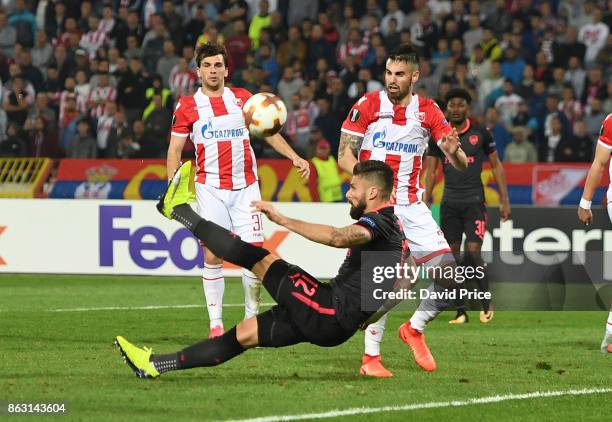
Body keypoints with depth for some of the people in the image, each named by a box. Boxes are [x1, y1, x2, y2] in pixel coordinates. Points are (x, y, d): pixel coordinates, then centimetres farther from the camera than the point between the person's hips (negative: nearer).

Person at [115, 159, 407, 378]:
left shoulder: (380, 221, -15)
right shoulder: (393, 224, 17)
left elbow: (338, 238, -36)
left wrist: (282, 220, -34)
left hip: (329, 312, -9)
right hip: (333, 327, 9)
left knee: (259, 259, -6)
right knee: (243, 334, 12)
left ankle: (180, 209, 6)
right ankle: (156, 365, 17)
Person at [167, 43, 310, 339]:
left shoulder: (243, 98, 8)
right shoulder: (187, 106, 2)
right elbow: (174, 150, 4)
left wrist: (294, 157, 2)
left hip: (245, 186, 2)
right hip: (210, 189, -2)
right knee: (212, 255, -7)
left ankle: (252, 317, 9)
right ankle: (215, 323, 0)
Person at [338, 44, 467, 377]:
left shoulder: (428, 111, 4)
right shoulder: (368, 105, -2)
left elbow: (461, 165, 2)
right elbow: (344, 156, -3)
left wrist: (453, 151, -23)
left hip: (412, 206, 4)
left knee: (448, 271, -7)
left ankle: (415, 329, 16)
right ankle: (371, 356, -8)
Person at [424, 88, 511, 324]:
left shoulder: (480, 133, 1)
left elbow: (496, 165, 7)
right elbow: (430, 170, 8)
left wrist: (504, 200, 2)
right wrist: (426, 200, -2)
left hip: (474, 200, -3)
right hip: (449, 202, 3)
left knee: (473, 252, -14)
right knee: (452, 258, 1)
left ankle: (486, 303, 4)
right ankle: (461, 311, 7)